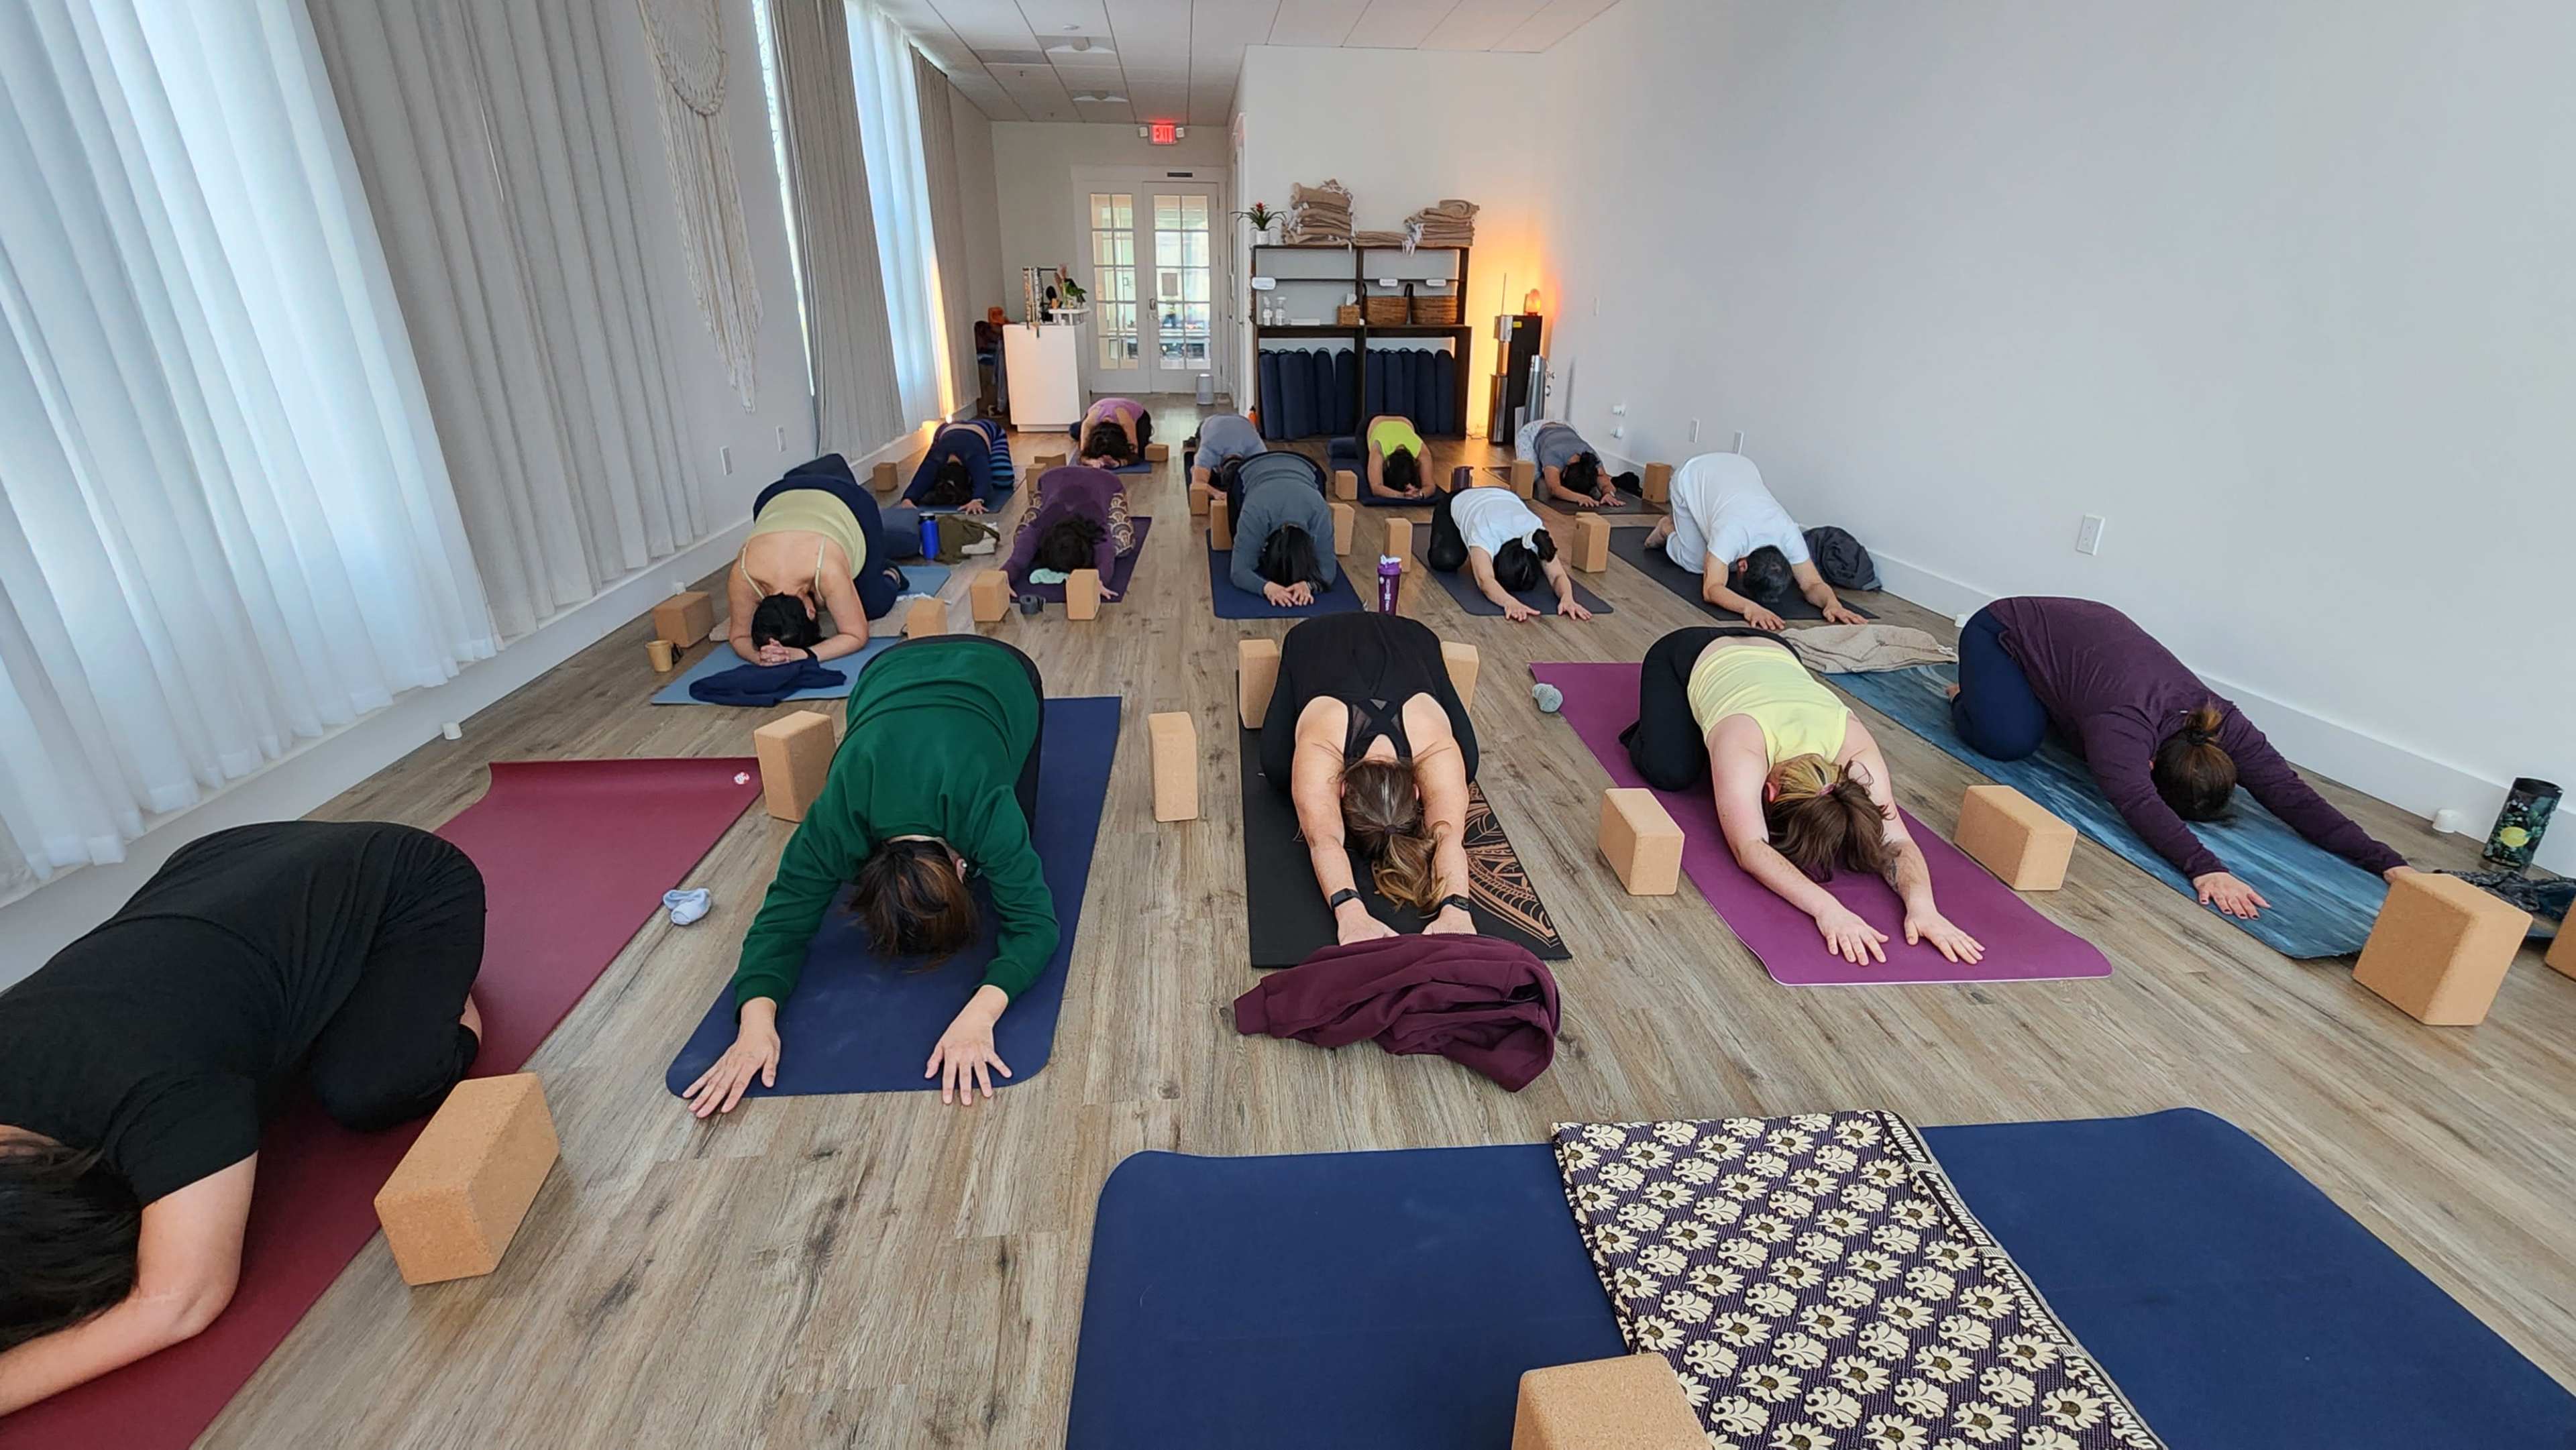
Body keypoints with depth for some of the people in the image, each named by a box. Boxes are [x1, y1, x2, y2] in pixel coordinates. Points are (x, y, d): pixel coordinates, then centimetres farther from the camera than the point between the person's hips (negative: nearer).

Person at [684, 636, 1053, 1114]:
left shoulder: (988, 812, -40)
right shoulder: (837, 822, -33)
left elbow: (1034, 921, -38)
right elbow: (783, 919, -26)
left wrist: (978, 1014, -54)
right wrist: (757, 1020, -43)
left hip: (999, 673, -2)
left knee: (1015, 841, 1)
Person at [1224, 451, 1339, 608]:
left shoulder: (1319, 513, -40)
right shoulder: (1254, 513, -42)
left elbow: (1328, 566, -33)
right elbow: (1239, 570, -39)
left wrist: (1308, 584, -54)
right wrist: (1267, 587, -58)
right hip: (1248, 471, -1)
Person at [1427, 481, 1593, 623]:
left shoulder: (1536, 532, -37)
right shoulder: (1484, 534, -48)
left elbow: (1558, 575, -42)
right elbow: (1485, 581, -62)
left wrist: (1567, 598, -63)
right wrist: (1510, 602, -81)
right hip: (1459, 502, -3)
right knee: (1447, 560, -27)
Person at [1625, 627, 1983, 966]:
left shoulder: (1855, 747, -34)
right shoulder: (1743, 744, -45)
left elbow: (1896, 839, -34)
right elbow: (1749, 850, -53)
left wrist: (1922, 904, -52)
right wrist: (1827, 908, -65)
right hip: (1691, 657, -3)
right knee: (1671, 773, -22)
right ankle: (1651, 725, 10)